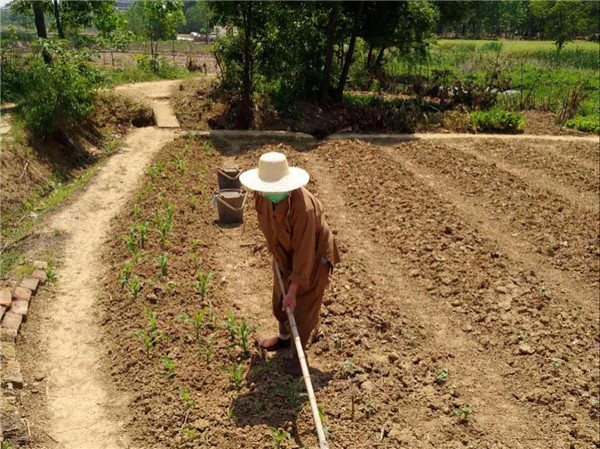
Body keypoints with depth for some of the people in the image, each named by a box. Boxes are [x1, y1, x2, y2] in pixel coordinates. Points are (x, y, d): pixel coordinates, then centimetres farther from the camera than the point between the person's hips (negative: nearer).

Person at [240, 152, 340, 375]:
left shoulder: (303, 207, -39)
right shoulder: (261, 195, -18)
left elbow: (305, 252, -34)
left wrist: (293, 290, -29)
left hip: (313, 257, -7)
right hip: (285, 254, 7)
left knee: (303, 307, 5)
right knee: (279, 300, 21)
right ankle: (284, 337, 49)